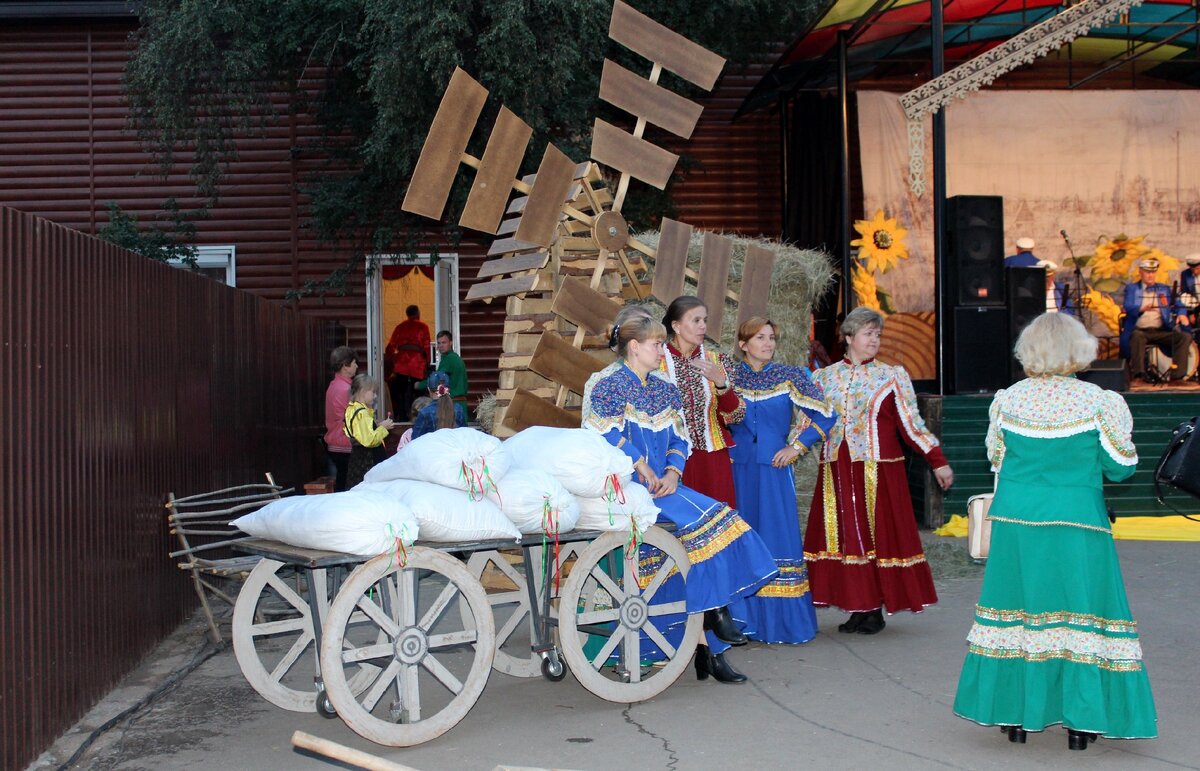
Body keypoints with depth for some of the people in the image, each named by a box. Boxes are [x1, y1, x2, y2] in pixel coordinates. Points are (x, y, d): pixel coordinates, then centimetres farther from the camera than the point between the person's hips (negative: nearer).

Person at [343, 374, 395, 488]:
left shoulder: (351, 410, 12)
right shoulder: (362, 413, -18)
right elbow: (370, 440, -24)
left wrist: (377, 426, 13)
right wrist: (383, 427, -12)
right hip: (366, 461, -10)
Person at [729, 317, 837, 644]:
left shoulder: (790, 377, 4)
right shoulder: (730, 377, 6)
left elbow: (825, 414, 4)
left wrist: (796, 447, -2)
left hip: (774, 469, -1)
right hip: (738, 469, 1)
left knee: (778, 537, -3)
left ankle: (785, 620, 5)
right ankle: (744, 620, 9)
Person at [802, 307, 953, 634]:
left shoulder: (891, 376, 3)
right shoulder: (824, 377, 11)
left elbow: (911, 423, 2)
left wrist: (937, 460, -3)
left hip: (878, 470, -2)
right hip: (837, 471, 3)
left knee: (878, 534, -2)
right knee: (846, 536, 2)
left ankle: (875, 610, 7)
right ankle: (858, 609, 11)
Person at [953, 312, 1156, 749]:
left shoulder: (1007, 400, -1)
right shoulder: (1097, 402, -8)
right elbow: (1120, 468, -2)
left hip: (1015, 520, 3)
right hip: (1076, 525, -3)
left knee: (1019, 610, 11)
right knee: (1080, 614, 6)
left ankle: (1015, 714, 17)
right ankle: (1080, 720, 9)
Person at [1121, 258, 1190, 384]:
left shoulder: (1164, 289, 22)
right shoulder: (1131, 288, 13)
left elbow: (1178, 305, 14)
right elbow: (1127, 307, -5)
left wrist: (1181, 314, -11)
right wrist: (1142, 308, -28)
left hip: (1161, 331, 3)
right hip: (1140, 330, -3)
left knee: (1185, 336, -21)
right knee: (1137, 335, -38)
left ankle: (1176, 374, -26)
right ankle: (1138, 372, -42)